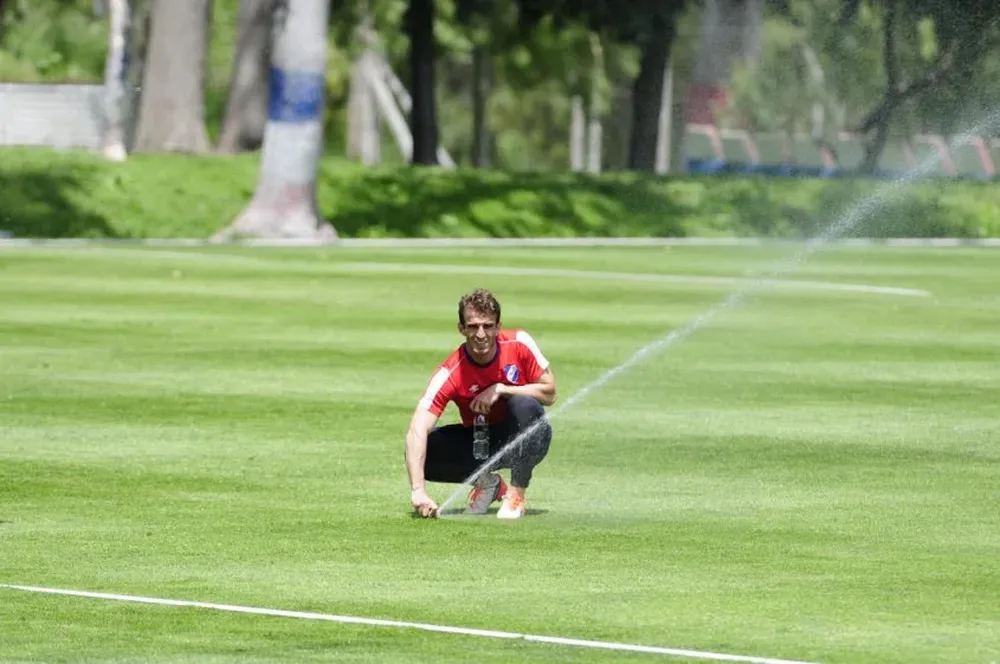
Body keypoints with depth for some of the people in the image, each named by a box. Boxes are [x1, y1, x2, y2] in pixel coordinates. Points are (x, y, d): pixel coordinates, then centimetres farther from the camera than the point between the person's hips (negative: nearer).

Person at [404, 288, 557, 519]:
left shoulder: (519, 343, -17)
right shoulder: (449, 374, -23)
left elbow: (549, 393, -9)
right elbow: (417, 431, -33)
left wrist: (501, 390, -24)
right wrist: (418, 490, -47)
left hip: (523, 437, 0)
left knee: (523, 405, -34)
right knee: (423, 453, -25)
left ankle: (516, 495, -19)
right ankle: (486, 482, 0)